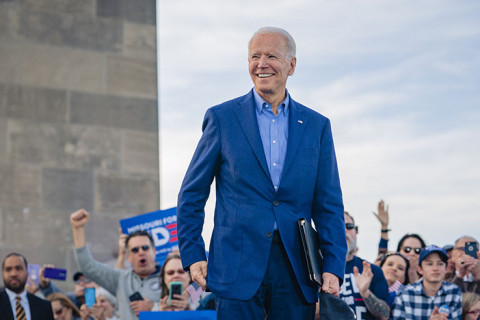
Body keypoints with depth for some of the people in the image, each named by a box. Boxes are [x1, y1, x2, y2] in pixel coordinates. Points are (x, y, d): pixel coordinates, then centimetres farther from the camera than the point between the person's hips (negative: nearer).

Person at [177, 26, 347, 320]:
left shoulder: (316, 126, 10)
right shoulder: (222, 118, 5)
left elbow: (329, 206, 9)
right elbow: (192, 195, 7)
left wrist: (333, 268, -2)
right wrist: (192, 255, -2)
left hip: (296, 270, 2)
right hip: (239, 266, -2)